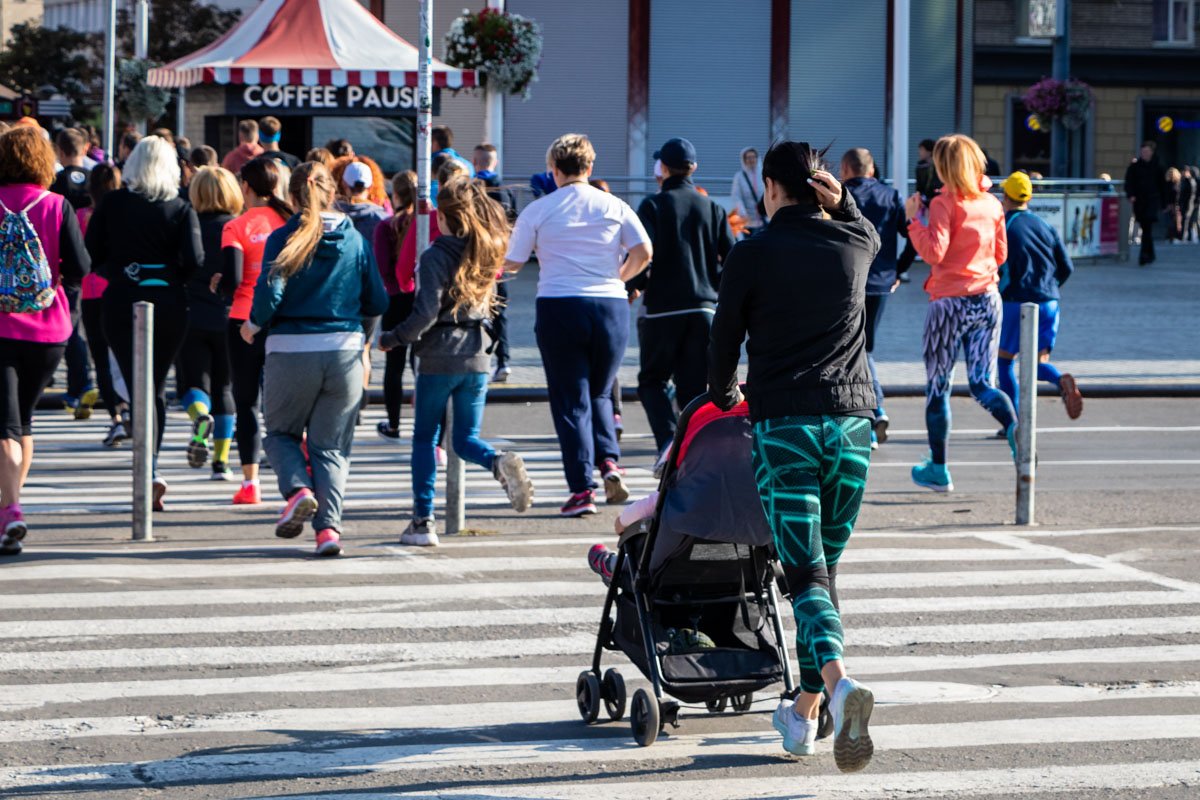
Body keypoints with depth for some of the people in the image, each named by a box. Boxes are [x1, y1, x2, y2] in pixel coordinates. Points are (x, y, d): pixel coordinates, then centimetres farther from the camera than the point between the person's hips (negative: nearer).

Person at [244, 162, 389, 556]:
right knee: (331, 444, 10)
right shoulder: (355, 240, 3)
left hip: (290, 351, -2)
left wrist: (253, 325, 2)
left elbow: (270, 291, -17)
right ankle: (328, 525, -6)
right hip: (344, 352, 2)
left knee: (281, 433, 18)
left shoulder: (283, 239, -6)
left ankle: (297, 489, -9)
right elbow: (378, 302, 5)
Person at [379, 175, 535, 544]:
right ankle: (501, 463, -21)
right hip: (477, 357, 5)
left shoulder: (436, 256, -12)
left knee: (424, 438, 9)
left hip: (438, 358, -5)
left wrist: (392, 339, -5)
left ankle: (423, 521, 6)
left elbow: (425, 314, -17)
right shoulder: (486, 253, 6)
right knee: (466, 438, 12)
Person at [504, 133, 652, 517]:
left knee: (571, 401, 2)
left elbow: (512, 261, 3)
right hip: (610, 306, 2)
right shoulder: (614, 206, 5)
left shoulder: (538, 210, 0)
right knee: (599, 394, 18)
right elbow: (643, 251, -3)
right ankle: (609, 460, -5)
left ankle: (582, 488, -4)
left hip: (558, 308, -2)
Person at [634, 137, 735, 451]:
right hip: (703, 307, 3)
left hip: (662, 307, -3)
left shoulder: (653, 205, -4)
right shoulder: (712, 208, 7)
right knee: (694, 386, 9)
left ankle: (668, 439, -13)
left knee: (652, 380, 10)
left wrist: (639, 284, 2)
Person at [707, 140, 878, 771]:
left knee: (806, 572, -9)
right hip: (851, 422, 4)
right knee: (825, 565, 14)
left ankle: (838, 680, -33)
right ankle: (804, 709, 17)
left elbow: (724, 341, 6)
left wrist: (724, 398, 25)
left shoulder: (751, 255, -2)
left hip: (783, 426, -4)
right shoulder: (855, 243, 9)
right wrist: (840, 199, 15)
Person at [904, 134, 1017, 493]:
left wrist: (913, 219, -8)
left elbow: (933, 252, -18)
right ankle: (1014, 426, -25)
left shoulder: (945, 203, -10)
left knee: (937, 386, 9)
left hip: (951, 301, -5)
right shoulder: (992, 204, 7)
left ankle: (938, 469, 15)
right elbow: (1001, 254, 14)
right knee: (981, 383, 7)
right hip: (988, 298, 5)